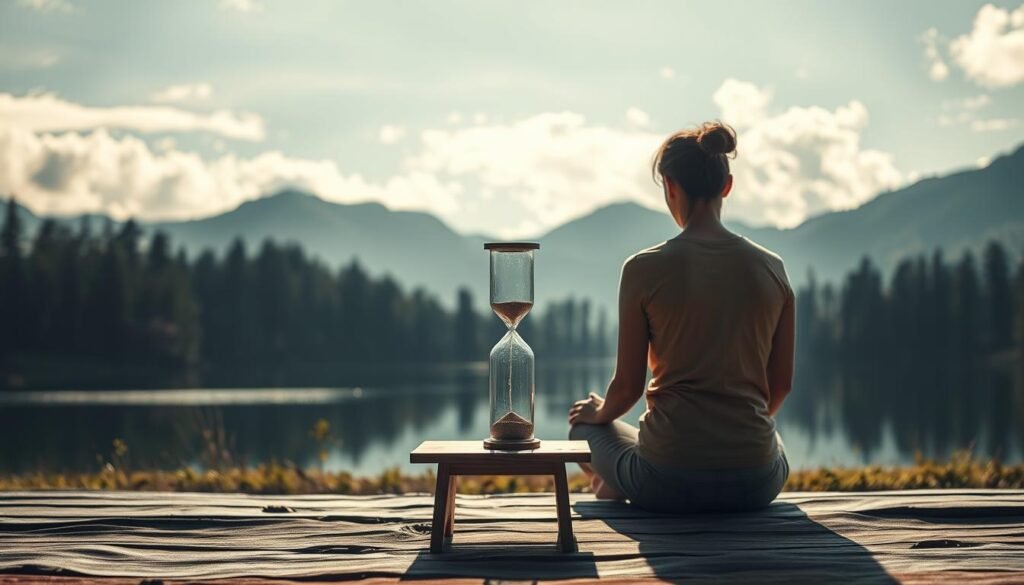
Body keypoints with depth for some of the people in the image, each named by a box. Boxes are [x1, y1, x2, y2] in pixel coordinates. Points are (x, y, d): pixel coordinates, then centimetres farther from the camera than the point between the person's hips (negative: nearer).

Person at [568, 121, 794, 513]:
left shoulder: (645, 270, -9)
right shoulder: (771, 268, 1)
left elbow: (628, 386, -3)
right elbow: (781, 384, 9)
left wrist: (599, 412, 21)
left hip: (667, 483, -1)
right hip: (755, 484, 2)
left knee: (584, 427, 32)